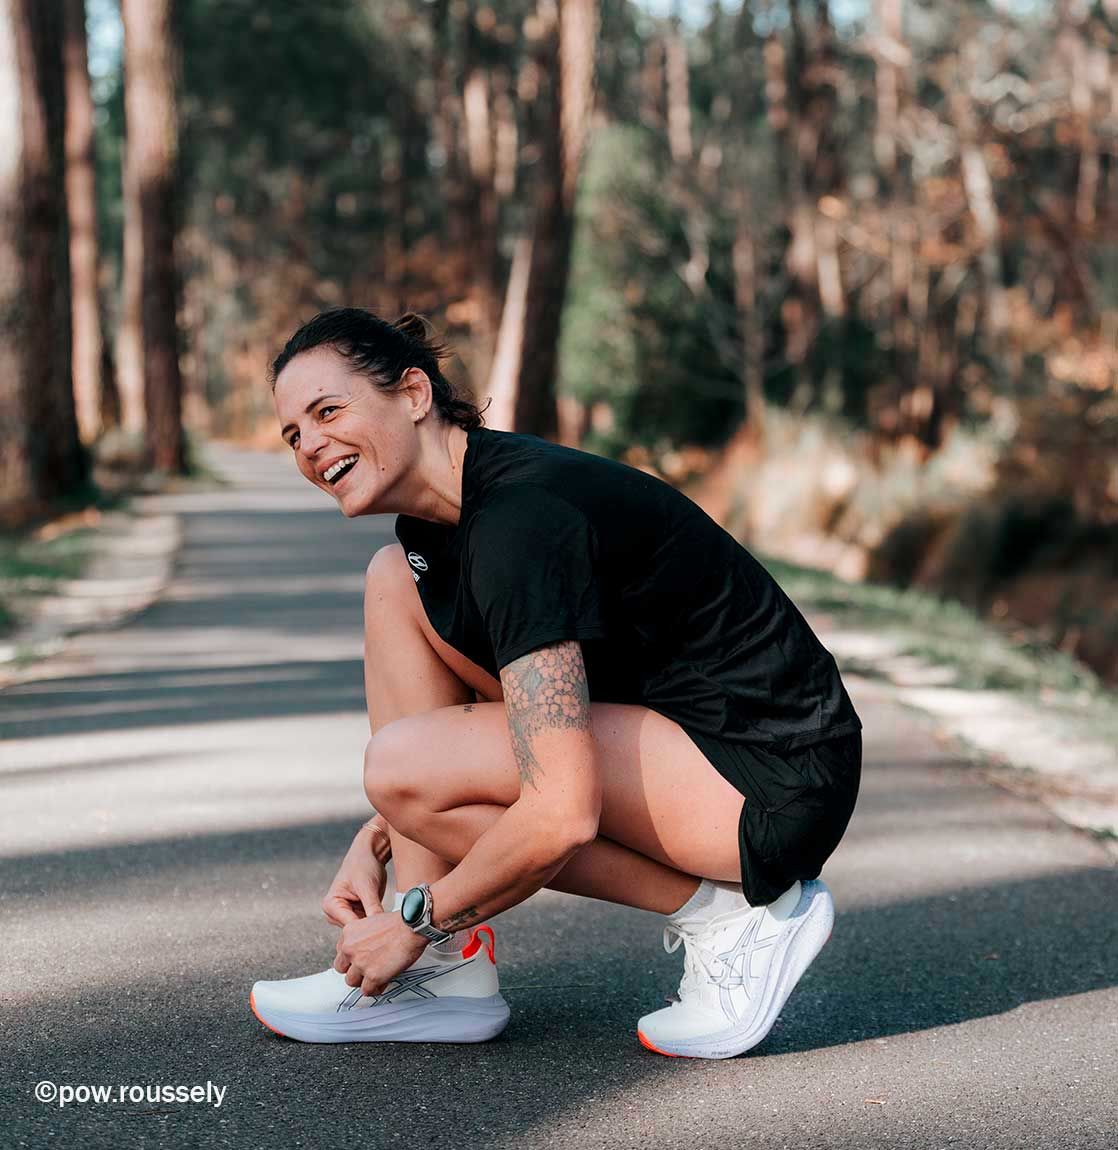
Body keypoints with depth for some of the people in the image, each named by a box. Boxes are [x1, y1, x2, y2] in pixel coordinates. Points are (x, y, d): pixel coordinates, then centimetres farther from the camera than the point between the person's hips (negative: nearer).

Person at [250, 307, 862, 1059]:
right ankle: (450, 968, 1)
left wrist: (416, 917, -14)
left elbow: (563, 815, -30)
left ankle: (738, 915, -6)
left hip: (774, 782, -10)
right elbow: (502, 725, 19)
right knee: (395, 582, 2)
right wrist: (375, 845, 8)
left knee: (406, 764, -23)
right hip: (670, 720, 10)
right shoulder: (437, 517, 5)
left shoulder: (518, 519, -24)